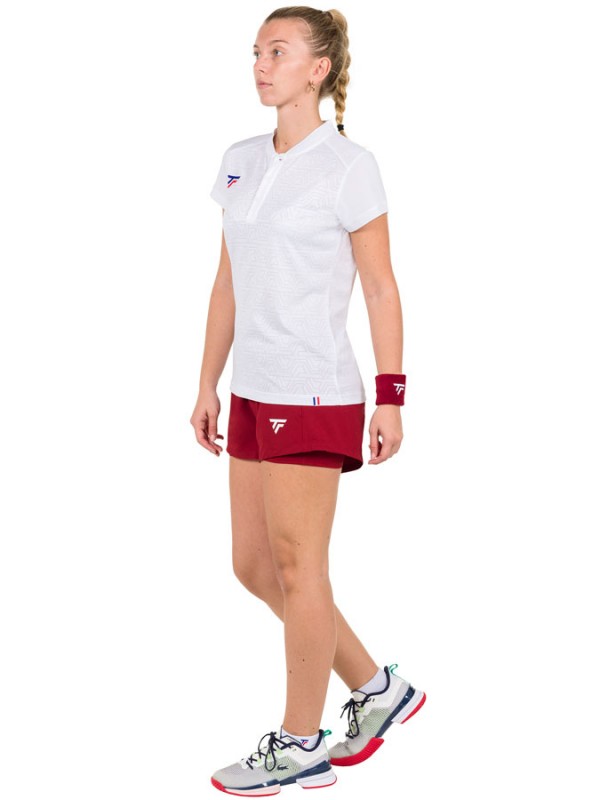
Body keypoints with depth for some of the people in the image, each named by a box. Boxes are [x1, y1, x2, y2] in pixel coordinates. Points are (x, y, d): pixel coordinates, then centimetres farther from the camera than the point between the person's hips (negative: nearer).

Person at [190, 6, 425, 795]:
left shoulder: (348, 165, -9)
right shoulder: (241, 162, 11)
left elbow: (382, 289, -8)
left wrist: (391, 399, -11)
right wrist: (209, 386, 14)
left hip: (315, 395, -7)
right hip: (254, 393, 8)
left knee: (296, 566, 1)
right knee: (254, 565, 11)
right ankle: (376, 688, 28)